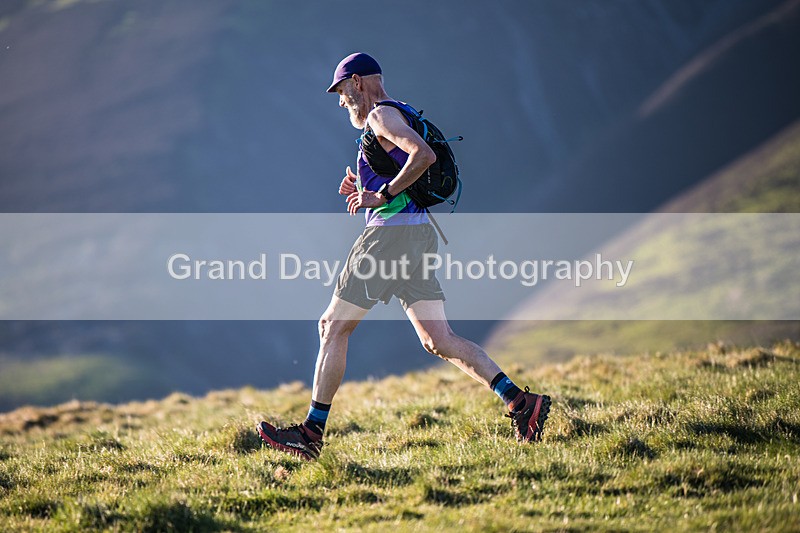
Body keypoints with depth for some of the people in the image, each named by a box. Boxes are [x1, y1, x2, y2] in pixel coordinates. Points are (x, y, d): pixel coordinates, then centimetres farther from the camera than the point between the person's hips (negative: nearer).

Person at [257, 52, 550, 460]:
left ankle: (312, 433, 0)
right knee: (438, 340, 3)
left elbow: (424, 155, -23)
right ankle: (520, 402, -8)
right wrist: (365, 192, 18)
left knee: (334, 326, -2)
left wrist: (382, 194, -19)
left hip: (392, 230, -9)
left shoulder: (382, 115, -5)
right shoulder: (398, 117, 26)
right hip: (419, 233, 10)